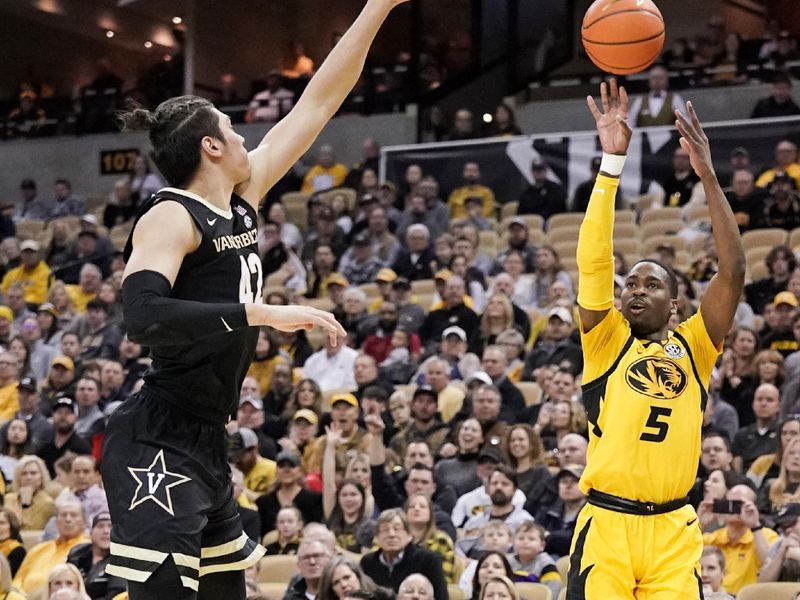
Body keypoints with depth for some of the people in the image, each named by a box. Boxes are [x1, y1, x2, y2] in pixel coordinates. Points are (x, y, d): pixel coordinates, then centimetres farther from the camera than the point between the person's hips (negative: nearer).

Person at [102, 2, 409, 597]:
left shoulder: (243, 200, 13)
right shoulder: (170, 217, -10)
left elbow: (319, 102, 17)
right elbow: (143, 316, -27)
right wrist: (264, 314, -29)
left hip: (205, 444, 10)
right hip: (157, 446, -10)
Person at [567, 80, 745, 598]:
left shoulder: (692, 347, 10)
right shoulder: (606, 341, 7)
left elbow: (733, 272, -1)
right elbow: (595, 263, -6)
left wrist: (708, 176, -7)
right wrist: (614, 161, -12)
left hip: (673, 531, 2)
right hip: (607, 524, -2)